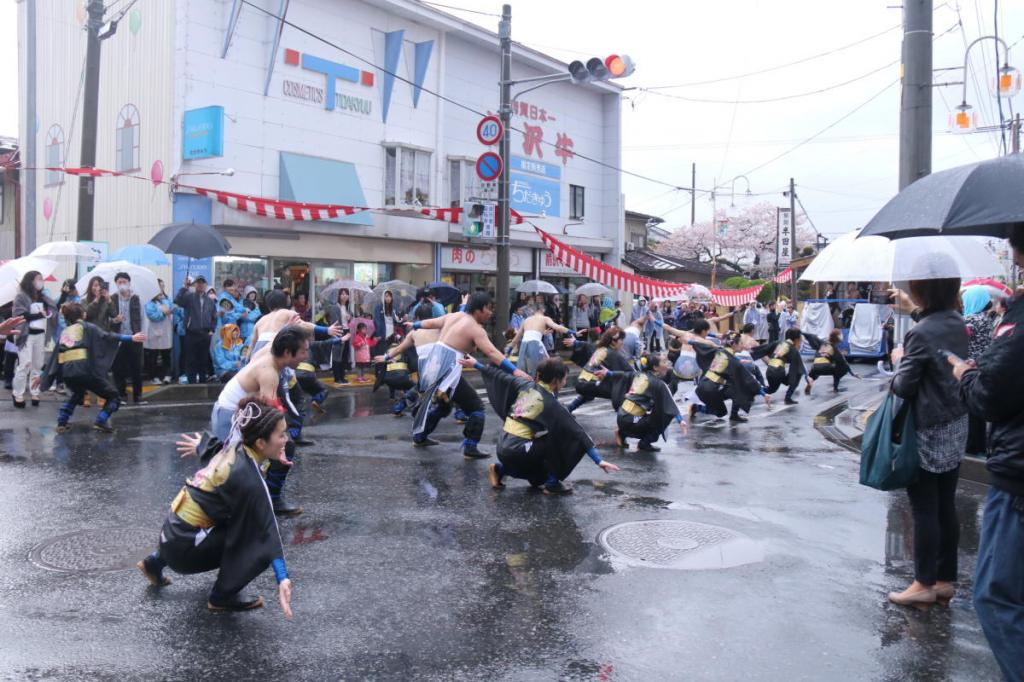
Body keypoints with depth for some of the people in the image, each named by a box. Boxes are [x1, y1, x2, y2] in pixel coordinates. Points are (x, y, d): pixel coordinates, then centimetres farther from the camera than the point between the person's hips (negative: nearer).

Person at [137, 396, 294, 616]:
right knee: (259, 550, -13)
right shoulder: (248, 478, -25)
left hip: (175, 528, 9)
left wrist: (201, 446, 44)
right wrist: (282, 578, -33)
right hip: (183, 547, -9)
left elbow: (215, 449, 22)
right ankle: (223, 596, 7)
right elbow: (267, 528, -30)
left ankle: (156, 562, 37)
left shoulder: (236, 448, -2)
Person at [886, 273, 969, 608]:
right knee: (946, 508, 13)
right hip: (956, 429, 8)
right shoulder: (957, 323, 4)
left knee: (924, 510, 2)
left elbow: (903, 386, -17)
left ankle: (925, 583, 11)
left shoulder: (921, 333, -20)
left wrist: (899, 360, 2)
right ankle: (945, 580, 22)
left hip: (928, 434, -8)